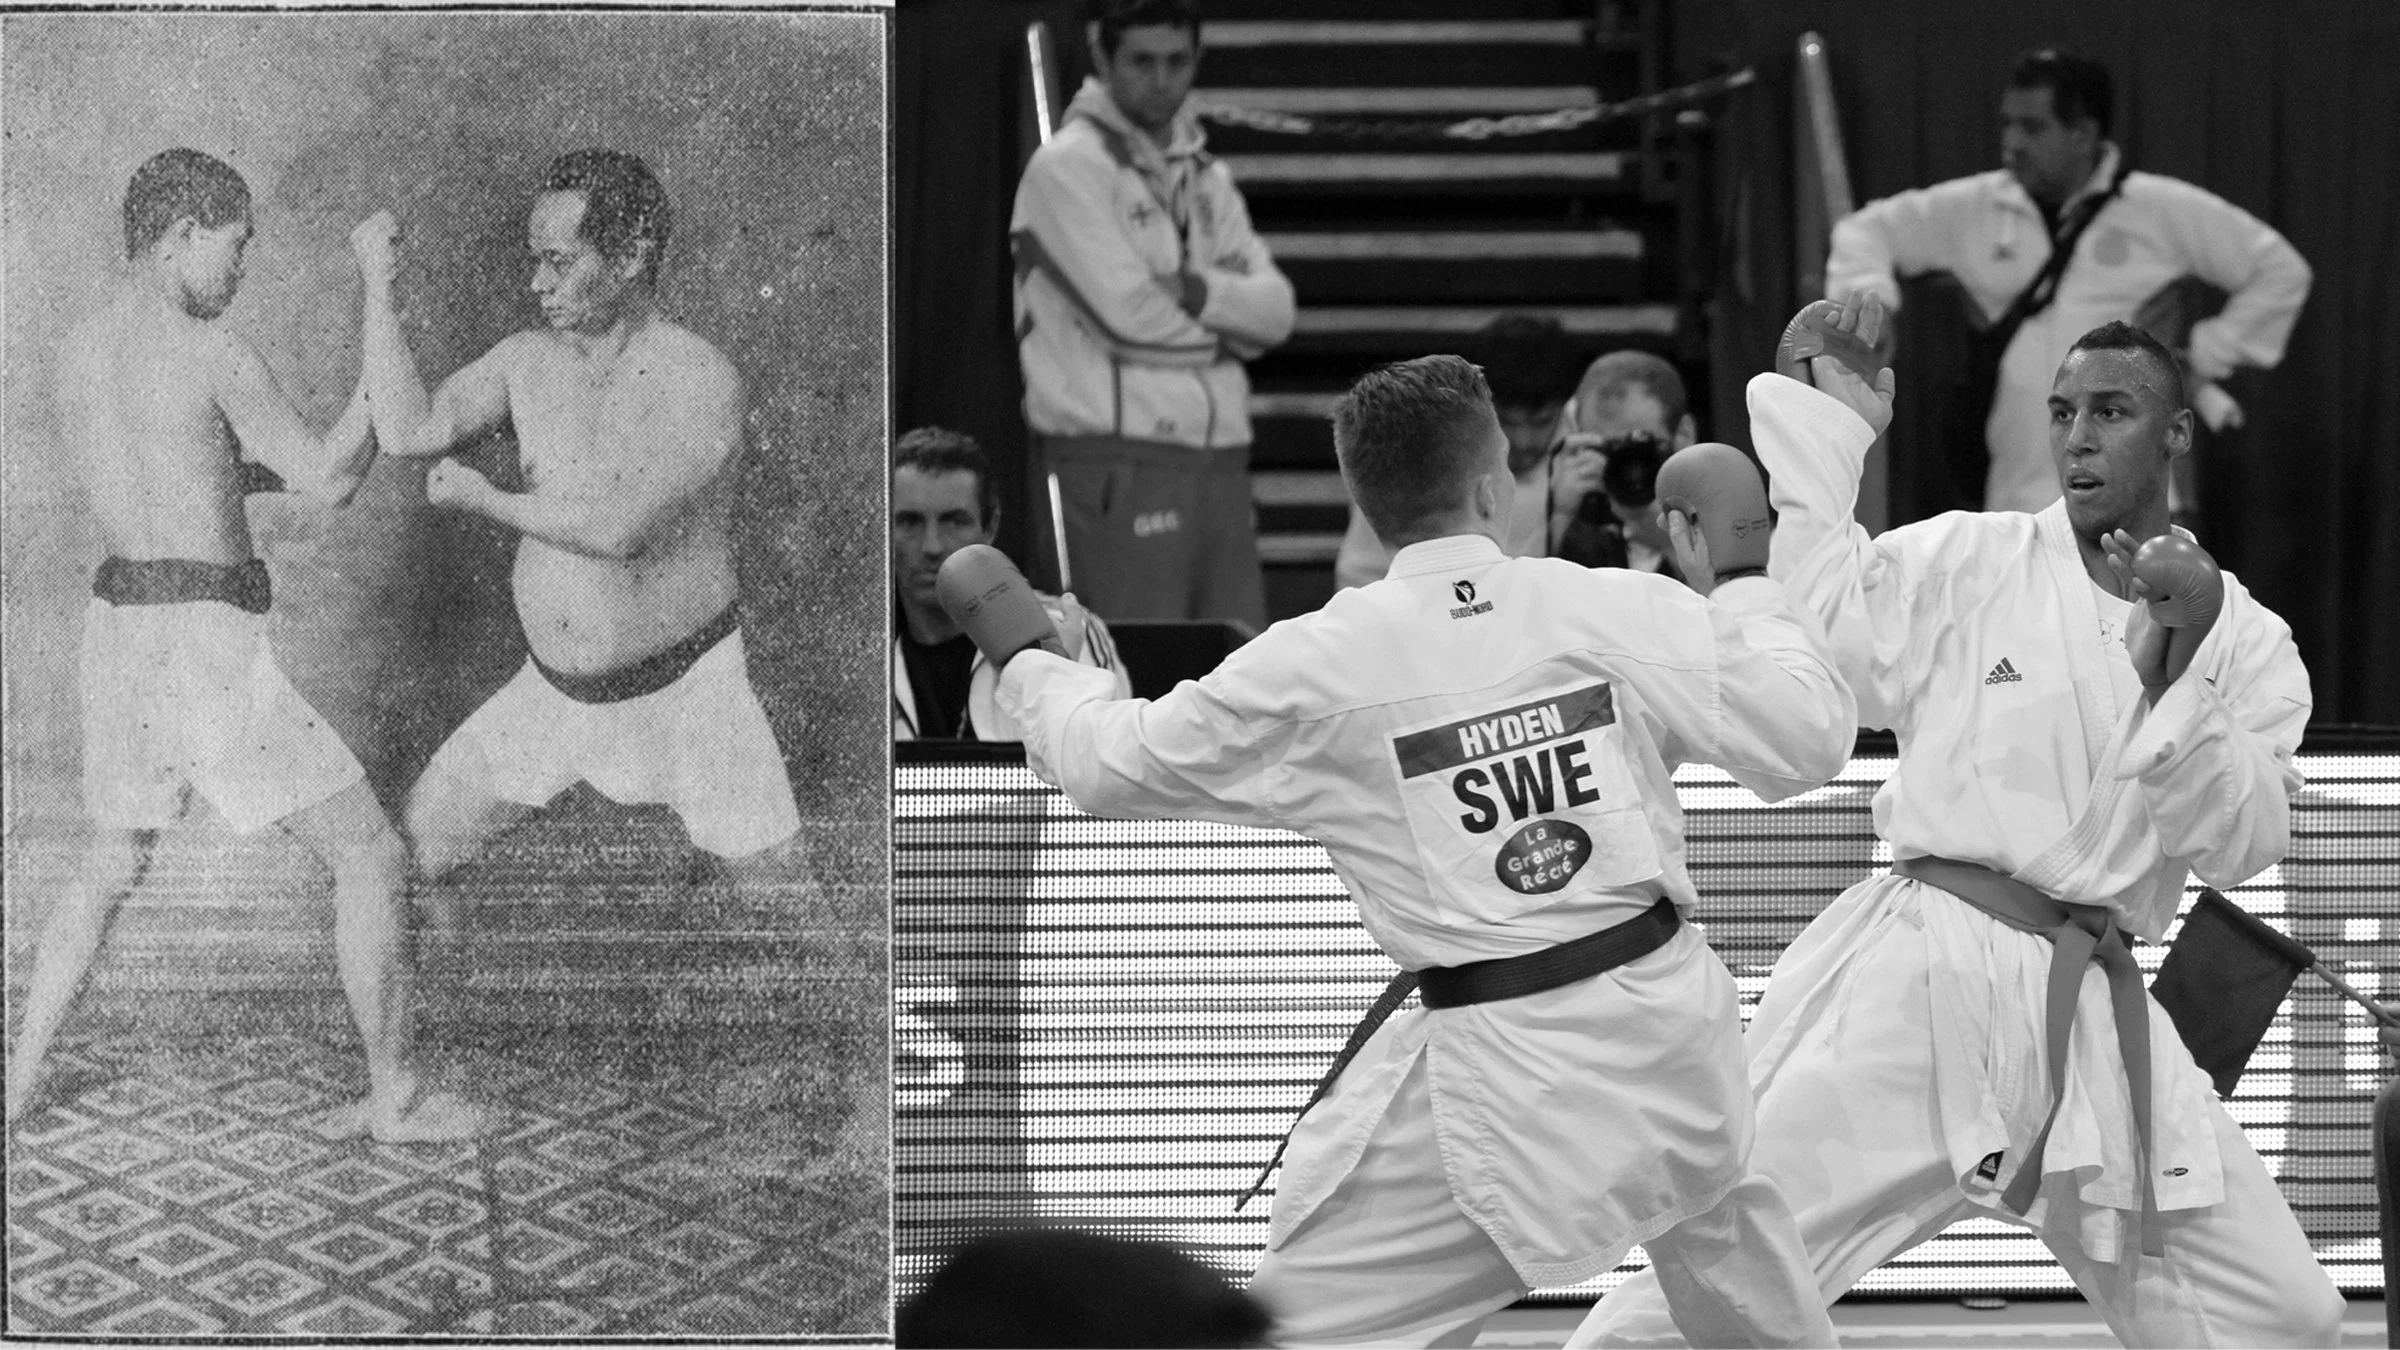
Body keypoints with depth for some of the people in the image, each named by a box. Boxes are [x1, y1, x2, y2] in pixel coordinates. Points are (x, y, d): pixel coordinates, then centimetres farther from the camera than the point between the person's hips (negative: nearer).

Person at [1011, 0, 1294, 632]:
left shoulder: (1204, 177, 18)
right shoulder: (1068, 166, -5)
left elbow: (1275, 308, 7)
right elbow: (1127, 316, -14)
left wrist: (1196, 290, -11)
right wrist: (1228, 317, 2)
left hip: (1220, 461, 7)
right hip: (1115, 462, -7)